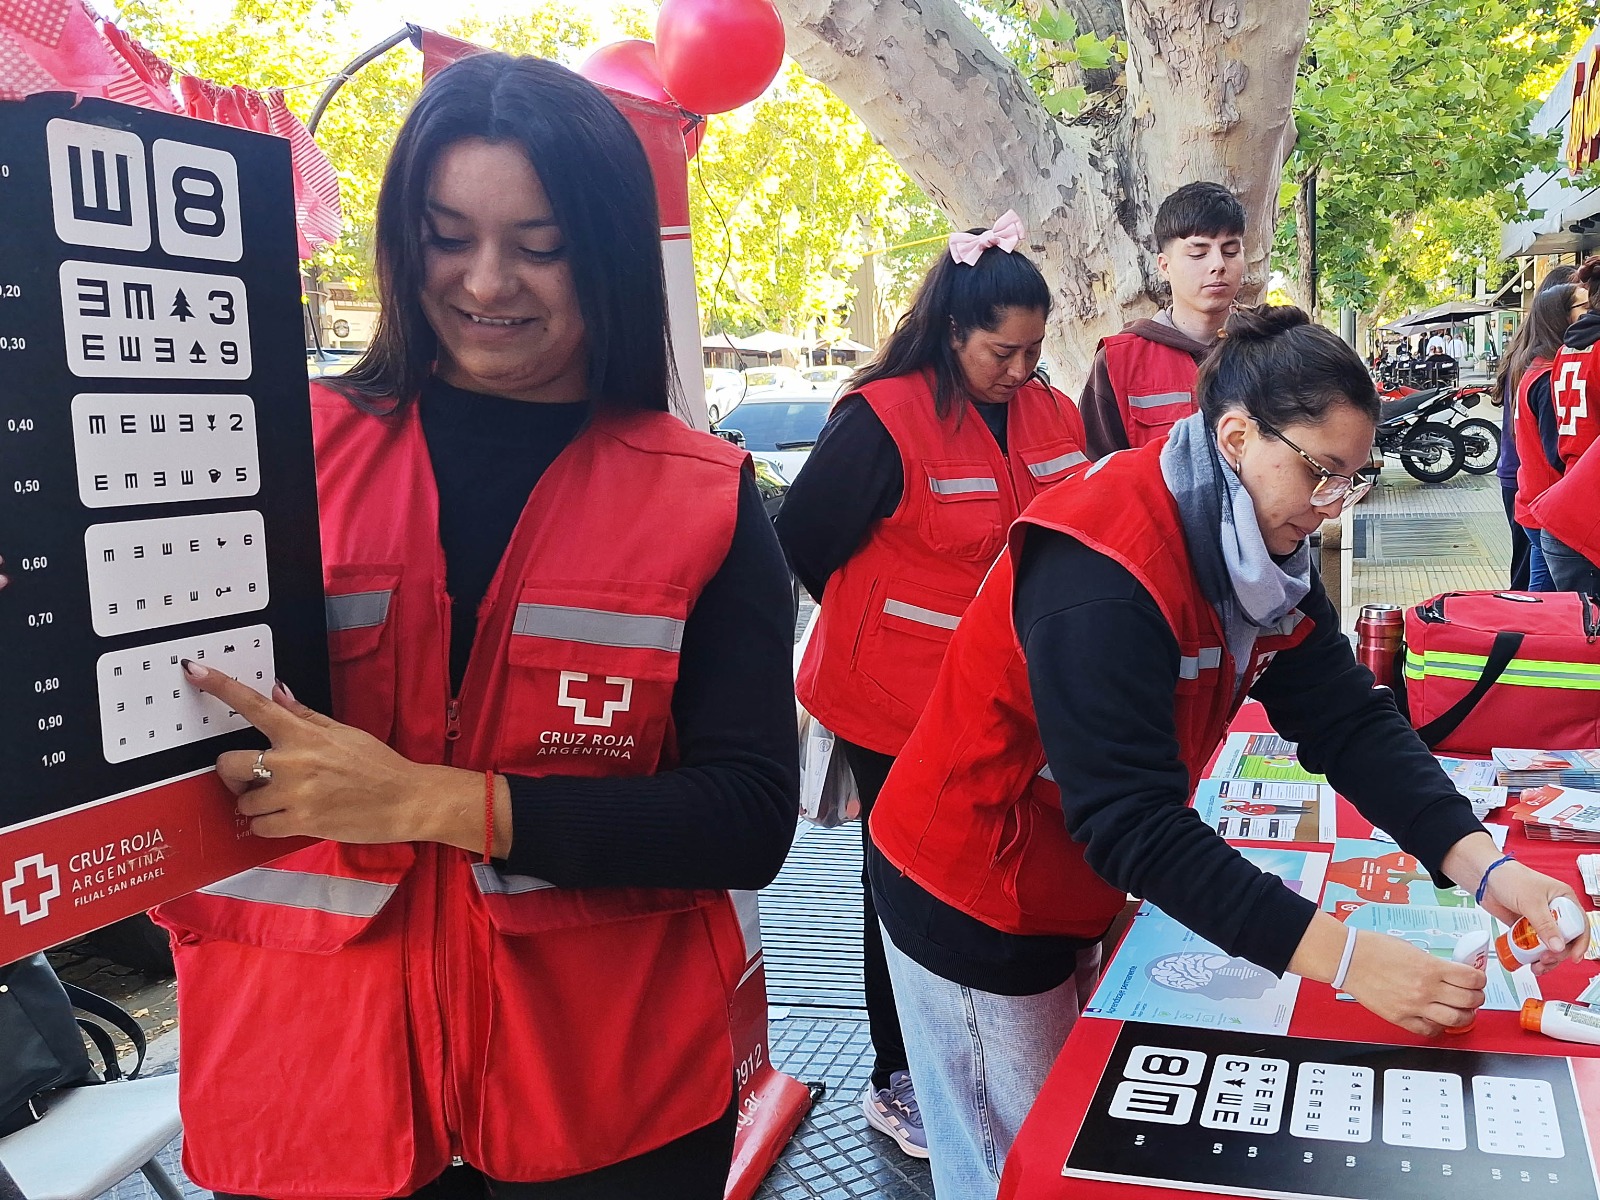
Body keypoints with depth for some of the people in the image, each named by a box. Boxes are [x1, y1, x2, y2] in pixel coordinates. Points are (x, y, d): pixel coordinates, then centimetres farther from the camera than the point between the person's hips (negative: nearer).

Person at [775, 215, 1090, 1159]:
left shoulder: (1052, 413, 3)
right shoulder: (884, 418, -16)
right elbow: (804, 542, -11)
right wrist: (887, 623, 0)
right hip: (901, 709, -5)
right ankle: (898, 1082, 29)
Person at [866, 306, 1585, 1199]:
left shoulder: (1264, 547, -3)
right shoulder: (1103, 568, -31)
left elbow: (1350, 719, -6)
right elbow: (1131, 821, -34)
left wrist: (1481, 864, -20)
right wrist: (1338, 956, -35)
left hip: (1089, 889, 8)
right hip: (974, 903, -8)